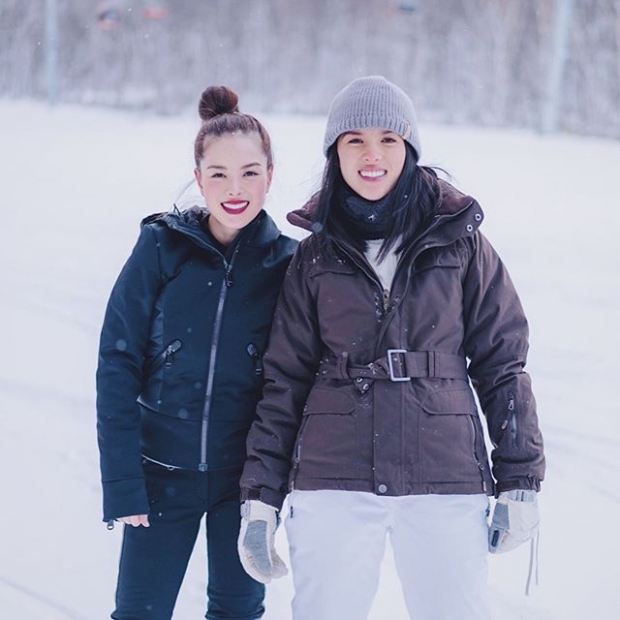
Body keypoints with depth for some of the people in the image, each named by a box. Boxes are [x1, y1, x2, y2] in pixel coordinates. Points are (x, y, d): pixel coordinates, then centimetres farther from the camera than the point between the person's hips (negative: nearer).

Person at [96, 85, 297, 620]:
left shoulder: (287, 263, -2)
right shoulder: (161, 247, -6)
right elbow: (118, 365, -7)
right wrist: (122, 483, -12)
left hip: (246, 477, 1)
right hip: (164, 474, -1)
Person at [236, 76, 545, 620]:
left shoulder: (461, 243, 4)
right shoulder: (316, 256, 8)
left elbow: (502, 362, 5)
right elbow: (285, 379, 8)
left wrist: (520, 483, 2)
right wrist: (260, 497, 3)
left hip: (446, 480, -1)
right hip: (333, 483, 1)